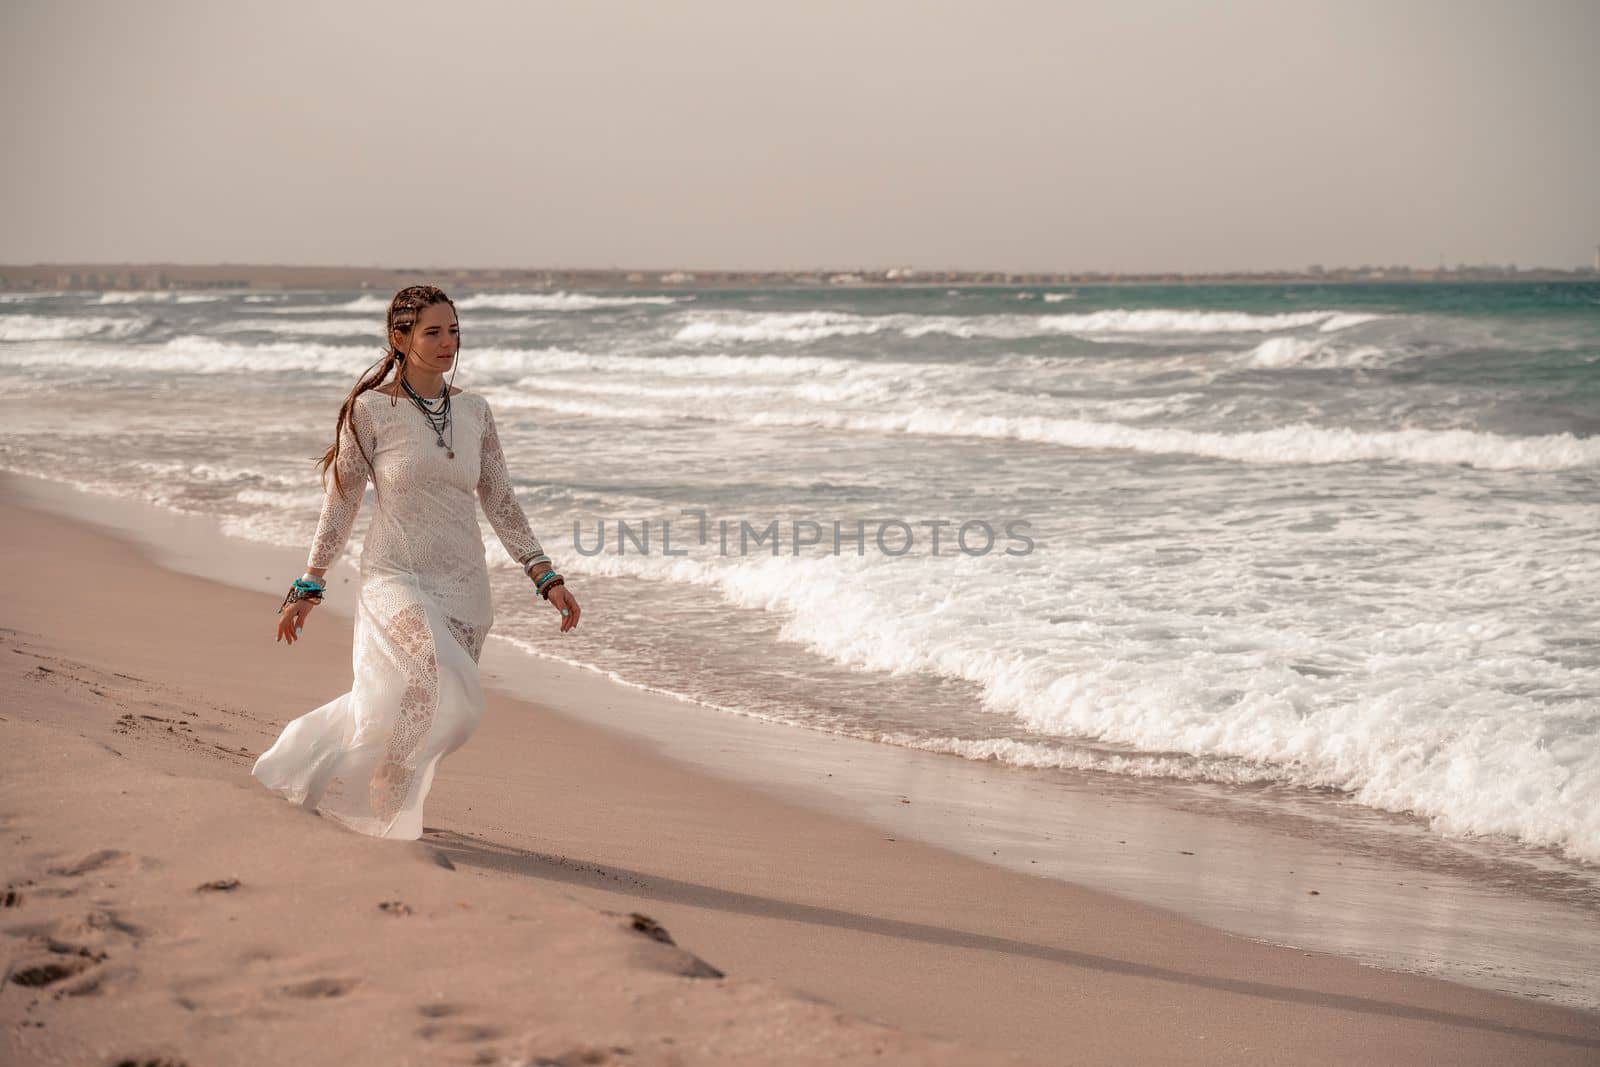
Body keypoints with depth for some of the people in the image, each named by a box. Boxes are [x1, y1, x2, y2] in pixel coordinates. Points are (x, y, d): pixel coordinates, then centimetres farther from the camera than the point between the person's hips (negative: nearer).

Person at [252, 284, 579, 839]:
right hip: (396, 578, -5)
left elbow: (501, 503, 11)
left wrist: (547, 577, 4)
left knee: (434, 707, 2)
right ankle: (384, 794, -6)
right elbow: (341, 503, 1)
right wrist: (308, 587, 1)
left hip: (463, 584, 5)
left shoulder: (474, 412, 8)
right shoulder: (372, 410, -5)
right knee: (437, 685, -28)